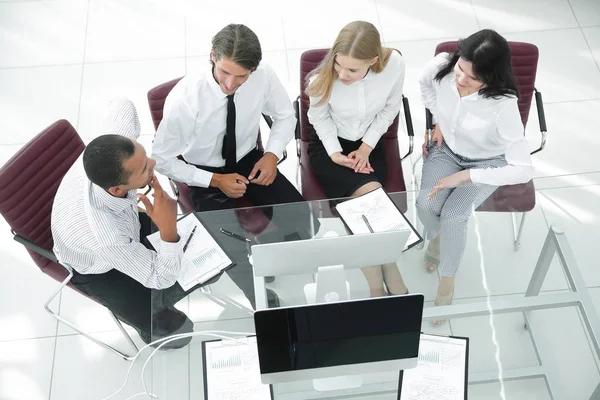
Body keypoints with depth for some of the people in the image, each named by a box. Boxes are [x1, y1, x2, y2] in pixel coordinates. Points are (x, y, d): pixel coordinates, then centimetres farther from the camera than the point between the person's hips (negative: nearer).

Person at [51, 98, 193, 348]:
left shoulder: (115, 152, -36)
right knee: (175, 328, -11)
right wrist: (168, 228, -51)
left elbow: (122, 104, -11)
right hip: (97, 269, -5)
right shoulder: (105, 234, -49)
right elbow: (162, 279, -33)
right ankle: (151, 330, 25)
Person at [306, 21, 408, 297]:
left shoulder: (394, 64, -23)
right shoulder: (323, 77, -25)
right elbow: (319, 117, -4)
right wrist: (335, 154, -16)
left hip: (369, 143, 2)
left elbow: (389, 109, -4)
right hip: (328, 145, -1)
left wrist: (367, 147, -12)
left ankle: (377, 289, -7)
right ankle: (393, 285, -12)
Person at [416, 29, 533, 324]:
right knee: (426, 204, -21)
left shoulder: (503, 105, -37)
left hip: (485, 162, -3)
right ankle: (437, 236, 17)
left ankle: (446, 284, 2)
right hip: (446, 149, 4)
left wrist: (465, 176, -33)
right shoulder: (442, 66, -25)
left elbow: (523, 170, -36)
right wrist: (438, 122, 1)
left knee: (453, 216, -23)